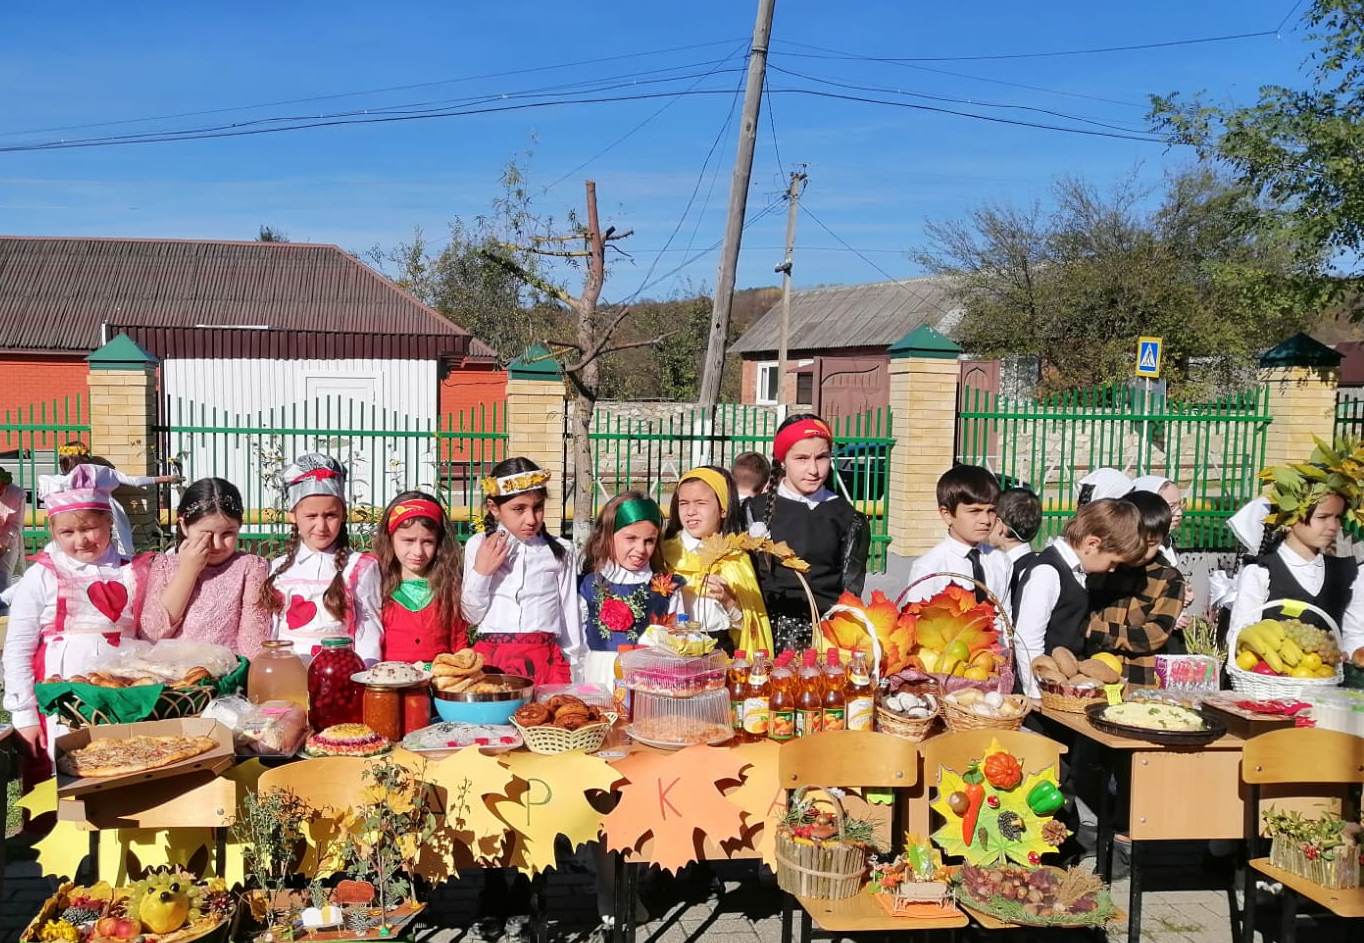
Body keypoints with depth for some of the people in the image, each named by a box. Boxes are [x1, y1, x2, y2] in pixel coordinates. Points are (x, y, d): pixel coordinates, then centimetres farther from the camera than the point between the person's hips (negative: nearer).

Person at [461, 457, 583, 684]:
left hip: (544, 659, 0)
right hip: (490, 657, 0)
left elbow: (570, 616, 10)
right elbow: (471, 616, 7)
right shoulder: (479, 546, 4)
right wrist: (480, 573, -6)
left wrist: (576, 669, 12)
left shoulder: (561, 552, 4)